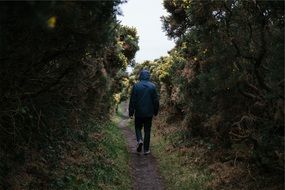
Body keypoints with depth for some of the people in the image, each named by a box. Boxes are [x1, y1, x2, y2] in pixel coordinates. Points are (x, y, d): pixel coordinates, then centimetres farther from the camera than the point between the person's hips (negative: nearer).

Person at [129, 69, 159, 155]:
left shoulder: (136, 86, -5)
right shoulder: (152, 86, -2)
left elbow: (132, 101, -5)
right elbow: (156, 100, 1)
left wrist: (131, 113, 2)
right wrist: (155, 112, 11)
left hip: (139, 112, -1)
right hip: (149, 113, 1)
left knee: (138, 127, 17)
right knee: (147, 130, 8)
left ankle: (140, 140, -9)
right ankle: (146, 149, 11)